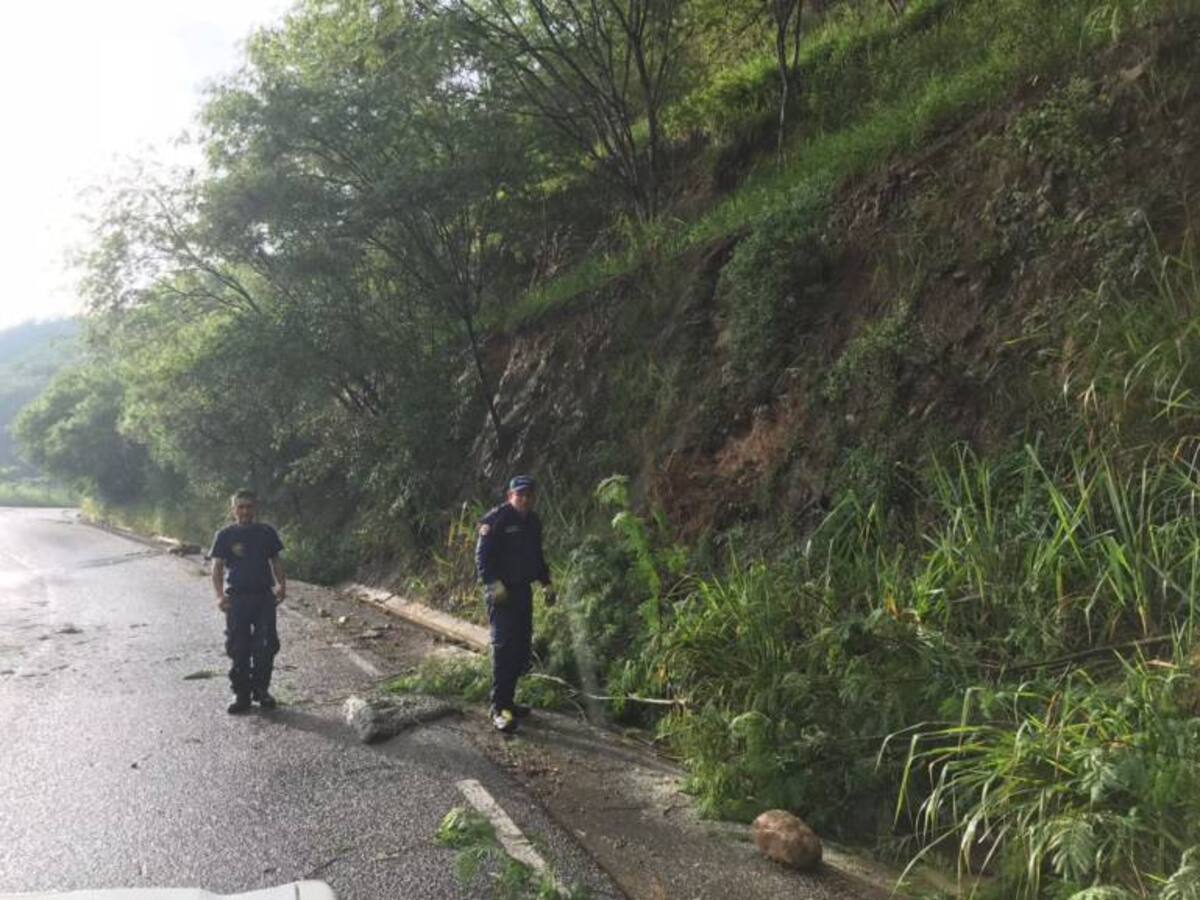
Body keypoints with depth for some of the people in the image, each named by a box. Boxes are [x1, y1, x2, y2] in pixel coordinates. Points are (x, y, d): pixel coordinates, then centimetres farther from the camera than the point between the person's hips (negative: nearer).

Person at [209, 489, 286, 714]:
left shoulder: (266, 532, 6)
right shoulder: (225, 535, 0)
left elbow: (275, 560, 12)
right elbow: (217, 567, -1)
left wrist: (281, 584, -3)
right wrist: (220, 595, -14)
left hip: (264, 596, 2)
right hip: (236, 597, -1)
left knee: (266, 646, 1)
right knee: (238, 649, 3)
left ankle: (261, 689, 16)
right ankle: (241, 694, 13)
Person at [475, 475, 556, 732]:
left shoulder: (533, 522, 15)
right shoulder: (496, 519, -10)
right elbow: (482, 555, -15)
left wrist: (547, 583, 17)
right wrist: (494, 584, -24)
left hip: (523, 590, 8)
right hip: (501, 592, -8)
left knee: (521, 648, 11)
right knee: (504, 646, -13)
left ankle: (507, 701, 22)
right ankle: (499, 708, -11)